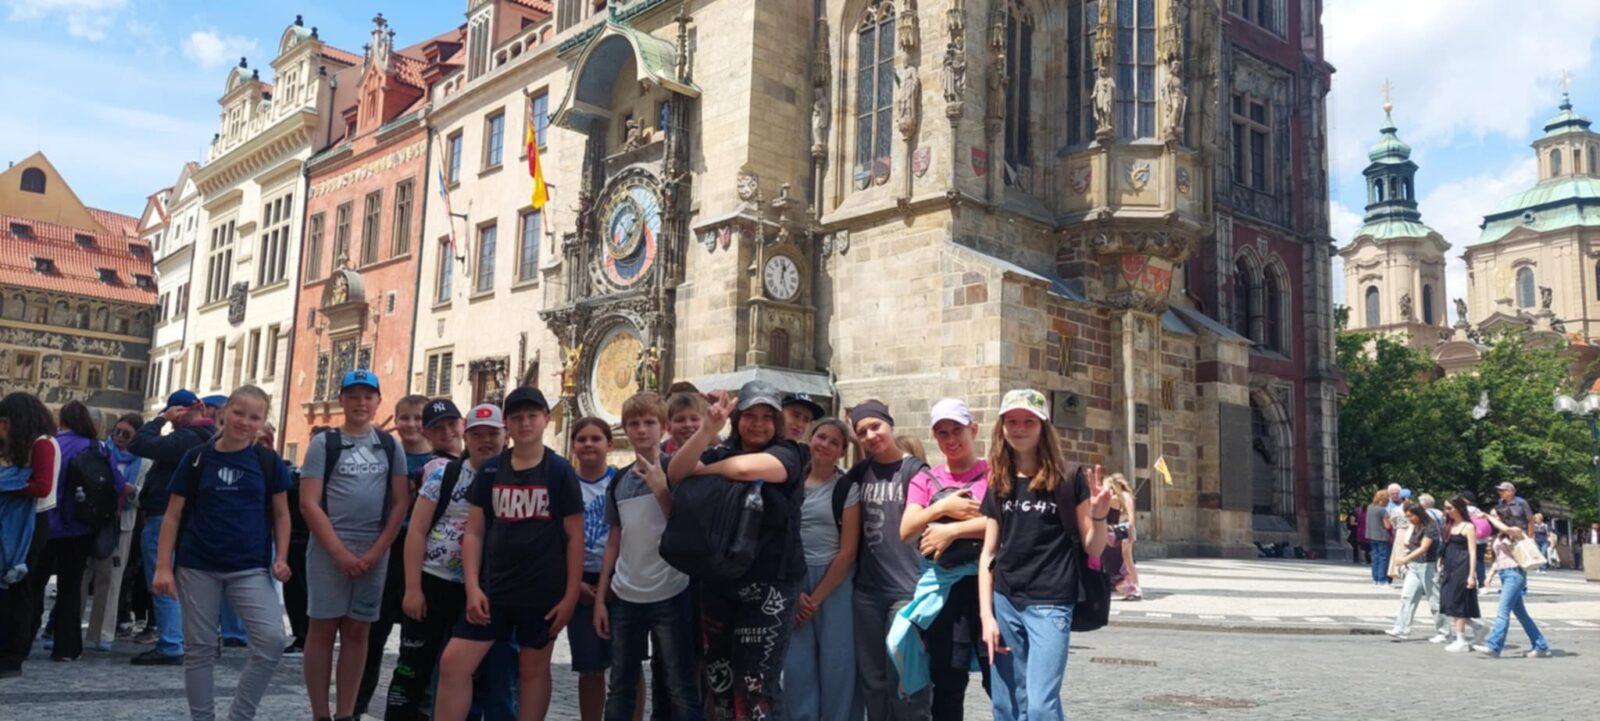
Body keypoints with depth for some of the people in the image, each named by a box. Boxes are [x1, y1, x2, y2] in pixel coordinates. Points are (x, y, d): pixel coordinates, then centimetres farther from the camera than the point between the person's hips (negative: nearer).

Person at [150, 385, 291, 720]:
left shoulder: (269, 462, 2)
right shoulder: (197, 458, 1)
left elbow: (280, 515, 9)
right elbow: (173, 516, 4)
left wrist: (281, 558, -3)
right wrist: (163, 566, -2)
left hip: (251, 567, 0)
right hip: (197, 566, 0)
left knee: (271, 641, -13)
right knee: (200, 647, 7)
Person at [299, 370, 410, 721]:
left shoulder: (390, 446, 9)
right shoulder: (324, 442, 1)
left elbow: (400, 503, 6)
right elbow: (309, 503, -5)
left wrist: (377, 551, -6)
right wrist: (340, 552, -12)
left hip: (374, 553, 2)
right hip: (329, 550, -2)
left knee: (357, 632, 6)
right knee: (322, 629, 1)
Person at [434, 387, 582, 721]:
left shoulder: (560, 471, -4)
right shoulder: (490, 470, 4)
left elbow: (574, 536, -3)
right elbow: (474, 532, 6)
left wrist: (571, 594, -7)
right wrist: (472, 587, -4)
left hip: (543, 592, -3)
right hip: (493, 589, 3)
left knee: (534, 670, 10)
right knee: (453, 663, -3)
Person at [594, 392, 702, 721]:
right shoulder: (619, 481, 10)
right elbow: (614, 542, 15)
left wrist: (660, 489, -20)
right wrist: (600, 597, 11)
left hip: (670, 595, -5)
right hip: (623, 598, 5)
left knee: (681, 689, -2)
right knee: (620, 686, 12)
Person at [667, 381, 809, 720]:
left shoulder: (787, 454, -5)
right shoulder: (719, 452, 9)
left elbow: (744, 468, -24)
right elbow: (675, 474, -7)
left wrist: (700, 471, -5)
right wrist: (708, 430, -20)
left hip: (769, 586, -5)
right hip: (717, 583, 5)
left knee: (757, 685, -6)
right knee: (719, 680, 13)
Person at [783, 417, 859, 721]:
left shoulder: (847, 489, -2)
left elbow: (848, 551, -6)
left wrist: (817, 598, -7)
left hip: (835, 583, -2)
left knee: (836, 664, 1)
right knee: (796, 665, 1)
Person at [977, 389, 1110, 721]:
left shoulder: (1070, 478, -3)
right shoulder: (998, 485, 8)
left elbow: (1092, 548, 0)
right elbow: (988, 554, 9)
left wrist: (1099, 516, -20)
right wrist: (986, 615, 3)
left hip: (1051, 605, -4)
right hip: (1005, 603, 4)